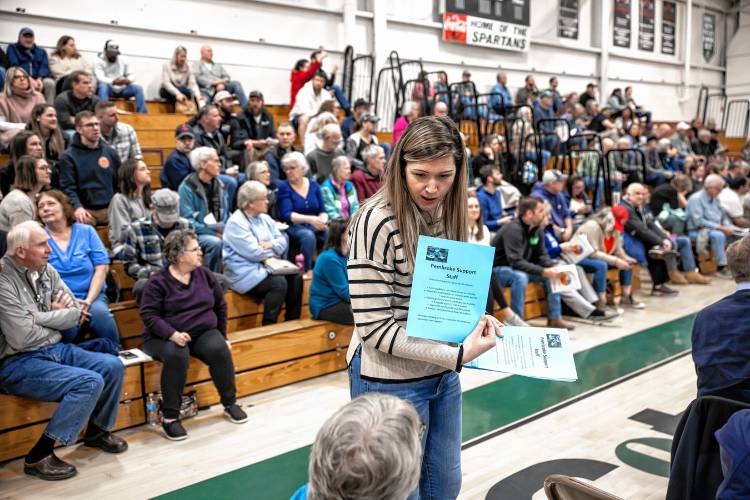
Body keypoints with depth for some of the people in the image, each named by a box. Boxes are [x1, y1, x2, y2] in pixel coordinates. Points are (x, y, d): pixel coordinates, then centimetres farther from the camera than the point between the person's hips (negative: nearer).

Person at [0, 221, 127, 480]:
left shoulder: (47, 271, 3)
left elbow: (76, 314, 3)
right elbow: (21, 339, -22)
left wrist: (38, 317, -12)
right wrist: (56, 317, -6)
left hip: (54, 349, 8)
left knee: (113, 367, -1)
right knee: (90, 382, -24)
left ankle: (96, 430, 22)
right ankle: (38, 456, -14)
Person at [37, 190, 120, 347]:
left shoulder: (86, 231, 8)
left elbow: (102, 267, 1)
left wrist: (88, 300, -12)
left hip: (91, 295, 1)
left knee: (99, 311, -31)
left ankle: (114, 354, -12)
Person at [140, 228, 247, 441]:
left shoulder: (205, 274, 6)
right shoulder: (158, 281, -8)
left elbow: (220, 305, 15)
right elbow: (149, 315, -14)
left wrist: (222, 336, 12)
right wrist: (172, 334, -29)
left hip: (204, 332, 4)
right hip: (165, 336, -3)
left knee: (220, 350, -28)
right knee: (177, 356, -37)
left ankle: (230, 403, -7)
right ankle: (170, 417, -24)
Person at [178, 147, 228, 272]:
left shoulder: (219, 184, 10)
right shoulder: (187, 187, -11)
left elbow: (226, 213, 15)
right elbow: (188, 222, -16)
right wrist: (214, 231, -19)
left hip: (219, 232, 6)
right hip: (196, 234, -5)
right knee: (215, 242, -35)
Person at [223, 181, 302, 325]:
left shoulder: (265, 218, 14)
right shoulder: (236, 222, -13)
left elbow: (283, 241, 10)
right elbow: (253, 252, -21)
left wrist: (270, 244, -12)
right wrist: (271, 253, -5)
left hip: (266, 266, 8)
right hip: (245, 272, -8)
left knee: (295, 277, -14)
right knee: (279, 283, -29)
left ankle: (292, 323, -5)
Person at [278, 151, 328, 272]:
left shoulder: (314, 185, 9)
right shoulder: (283, 187, -2)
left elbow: (322, 210, 8)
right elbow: (287, 215, -12)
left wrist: (322, 221, -16)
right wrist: (310, 219, -25)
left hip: (315, 226, 3)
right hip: (294, 227, -3)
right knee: (308, 235, -37)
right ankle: (307, 271, -27)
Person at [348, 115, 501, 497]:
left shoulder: (449, 213, 1)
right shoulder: (377, 221, -21)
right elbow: (375, 328, -23)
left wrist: (474, 318, -6)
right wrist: (459, 354, -25)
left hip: (443, 373, 7)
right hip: (392, 380, -7)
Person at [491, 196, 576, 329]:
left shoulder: (537, 230, 1)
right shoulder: (513, 230, -26)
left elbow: (541, 256, 4)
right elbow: (516, 262, -34)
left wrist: (554, 267, -17)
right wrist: (544, 271, -37)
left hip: (521, 268, 9)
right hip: (497, 270, -9)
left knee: (552, 273, -1)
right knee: (520, 277, -37)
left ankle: (554, 318, 3)